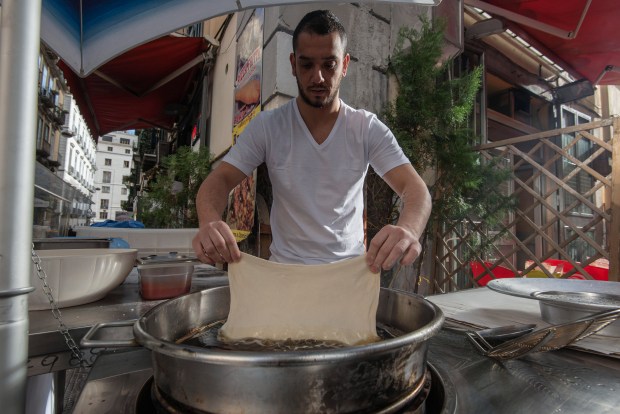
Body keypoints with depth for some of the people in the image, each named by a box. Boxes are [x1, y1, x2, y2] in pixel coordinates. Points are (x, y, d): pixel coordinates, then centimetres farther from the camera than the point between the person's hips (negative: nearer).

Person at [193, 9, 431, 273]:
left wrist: (408, 229, -37)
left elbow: (416, 189, -13)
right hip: (284, 270, 0)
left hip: (351, 269, 1)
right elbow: (220, 179, -7)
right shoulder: (266, 126, -5)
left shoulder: (368, 129, -6)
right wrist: (210, 222, -31)